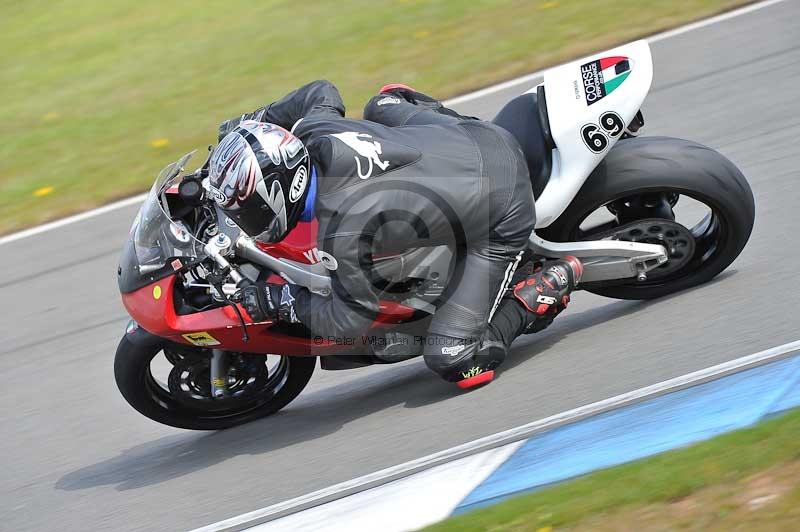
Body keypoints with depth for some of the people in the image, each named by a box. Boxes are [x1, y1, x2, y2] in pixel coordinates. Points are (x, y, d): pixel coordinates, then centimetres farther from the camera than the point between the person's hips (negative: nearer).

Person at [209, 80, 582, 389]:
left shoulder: (339, 234, -32)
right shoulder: (311, 129, -13)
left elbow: (352, 317, -19)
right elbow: (322, 92, 12)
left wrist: (285, 301, -8)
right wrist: (253, 121, 17)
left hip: (502, 224, -8)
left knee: (454, 361, -8)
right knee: (381, 105, 30)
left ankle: (536, 298, 7)